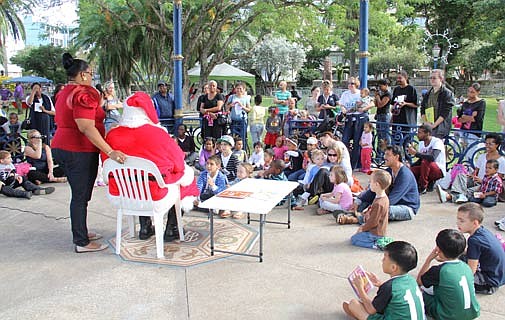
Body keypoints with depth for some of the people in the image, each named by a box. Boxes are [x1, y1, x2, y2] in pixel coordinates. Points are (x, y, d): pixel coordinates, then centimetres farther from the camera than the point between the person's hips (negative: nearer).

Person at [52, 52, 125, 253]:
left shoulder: (63, 93, 15)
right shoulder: (84, 93, -17)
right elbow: (86, 127, -27)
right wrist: (110, 151, -31)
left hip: (61, 147, 10)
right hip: (80, 151, -10)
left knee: (79, 193, 18)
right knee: (81, 196, -3)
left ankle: (80, 233, 30)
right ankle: (82, 243, 5)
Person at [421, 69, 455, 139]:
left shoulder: (447, 93, -1)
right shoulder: (427, 94, 19)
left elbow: (445, 113, -9)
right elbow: (422, 109, 14)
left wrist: (434, 124, -16)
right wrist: (425, 122, -3)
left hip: (440, 127, -5)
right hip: (427, 127, 5)